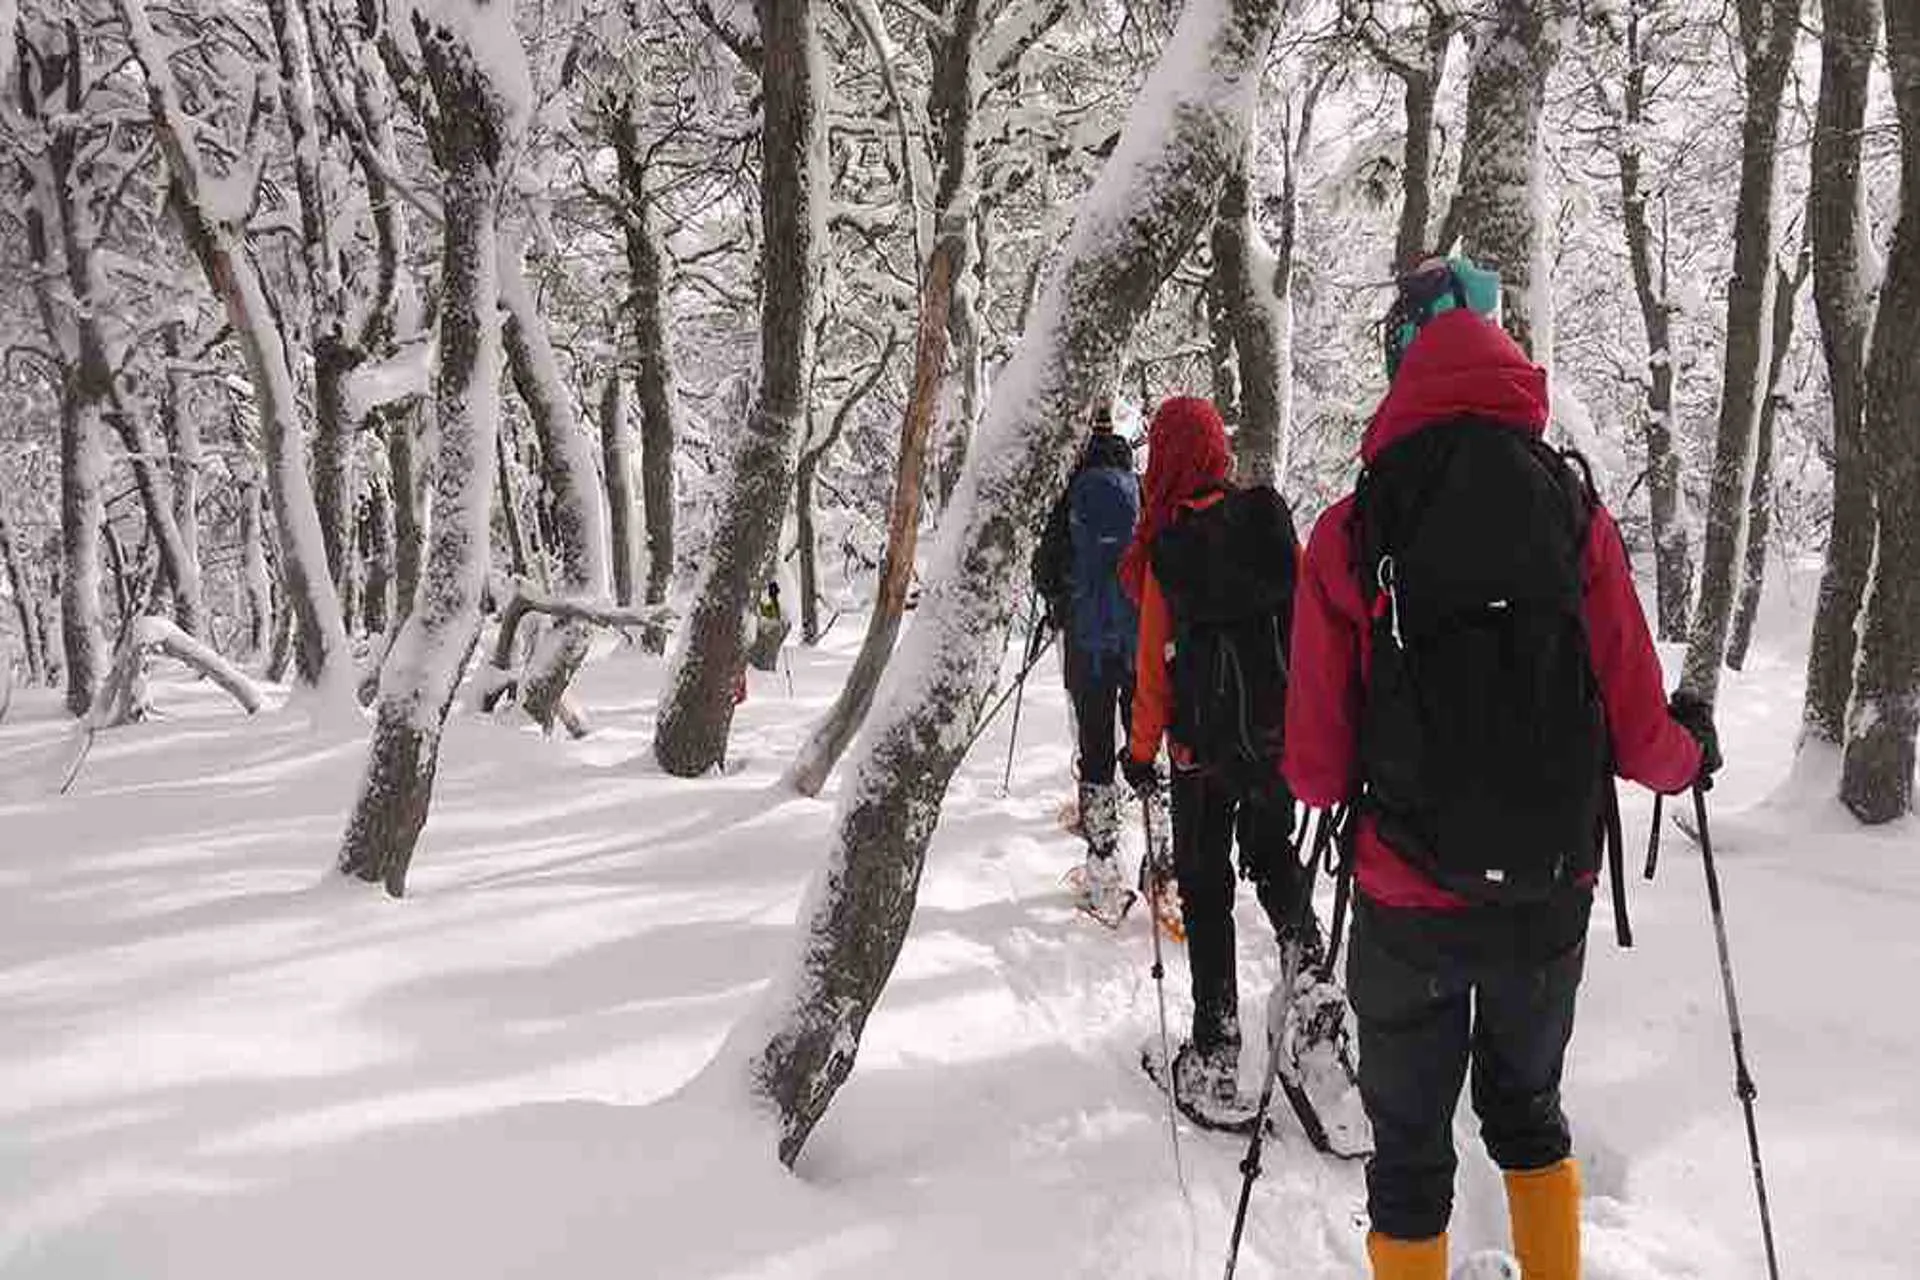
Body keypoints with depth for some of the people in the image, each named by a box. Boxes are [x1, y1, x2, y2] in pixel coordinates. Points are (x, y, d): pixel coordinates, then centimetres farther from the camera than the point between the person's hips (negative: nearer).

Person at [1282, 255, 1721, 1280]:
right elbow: (1637, 734, -6)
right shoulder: (1577, 514, -7)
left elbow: (1318, 769, -10)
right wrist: (1691, 756, 18)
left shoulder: (1352, 531, -12)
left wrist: (1318, 775, 14)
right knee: (1527, 1109, 27)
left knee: (1410, 1144, 15)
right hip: (1551, 894, 3)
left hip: (1408, 899, -2)